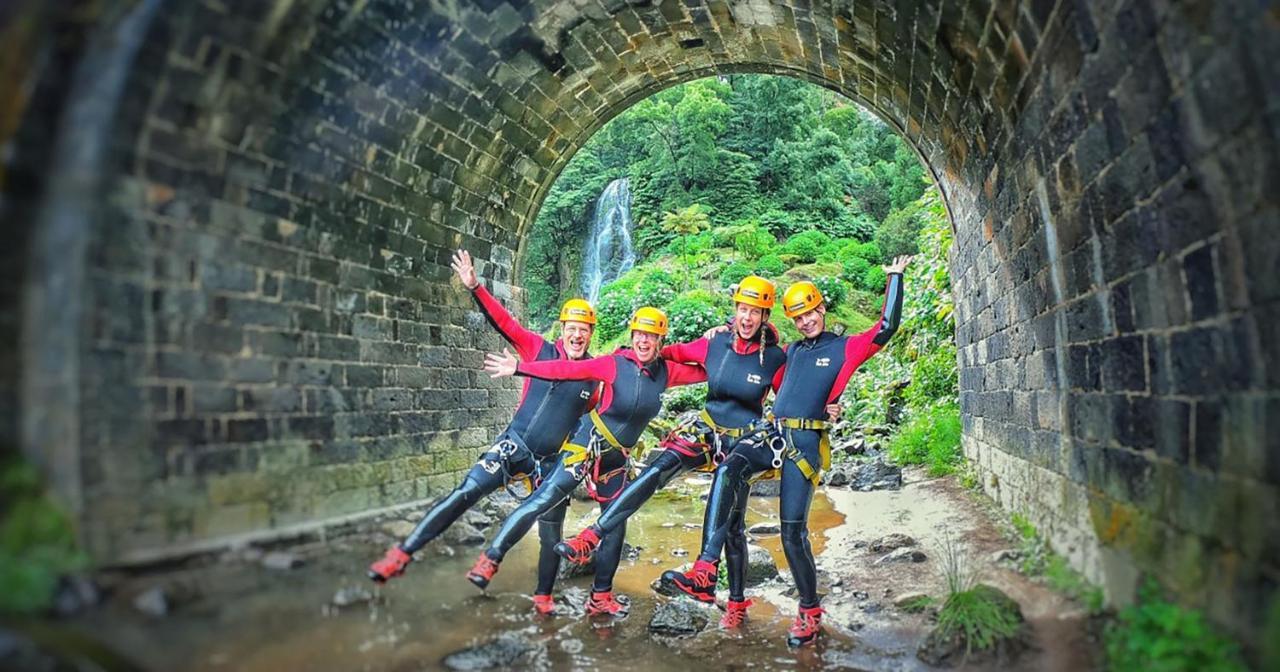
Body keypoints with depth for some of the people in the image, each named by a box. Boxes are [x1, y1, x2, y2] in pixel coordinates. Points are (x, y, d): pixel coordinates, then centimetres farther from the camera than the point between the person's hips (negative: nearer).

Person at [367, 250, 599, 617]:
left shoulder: (594, 375, 4)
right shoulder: (539, 350, -2)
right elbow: (503, 322, -10)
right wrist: (474, 287, -20)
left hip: (552, 461, 2)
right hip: (514, 445, -2)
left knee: (552, 533, 6)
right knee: (465, 493, -18)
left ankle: (543, 597, 28)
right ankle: (402, 553, -11)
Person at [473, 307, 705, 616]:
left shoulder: (666, 371, -1)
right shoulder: (615, 363, -14)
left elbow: (705, 372, 8)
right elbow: (566, 369, -17)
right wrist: (519, 368, -20)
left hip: (617, 458, 6)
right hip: (589, 444, -6)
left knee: (616, 525, 11)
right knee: (545, 499, -21)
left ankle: (601, 597, 25)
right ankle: (490, 559, -13)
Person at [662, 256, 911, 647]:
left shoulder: (846, 348, 9)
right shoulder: (793, 351, 26)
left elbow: (887, 327, -1)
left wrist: (895, 277, 6)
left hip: (804, 442, -4)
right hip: (770, 432, 4)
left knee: (793, 532, -4)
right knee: (727, 472, -28)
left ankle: (810, 612, 18)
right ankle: (705, 574, -36)